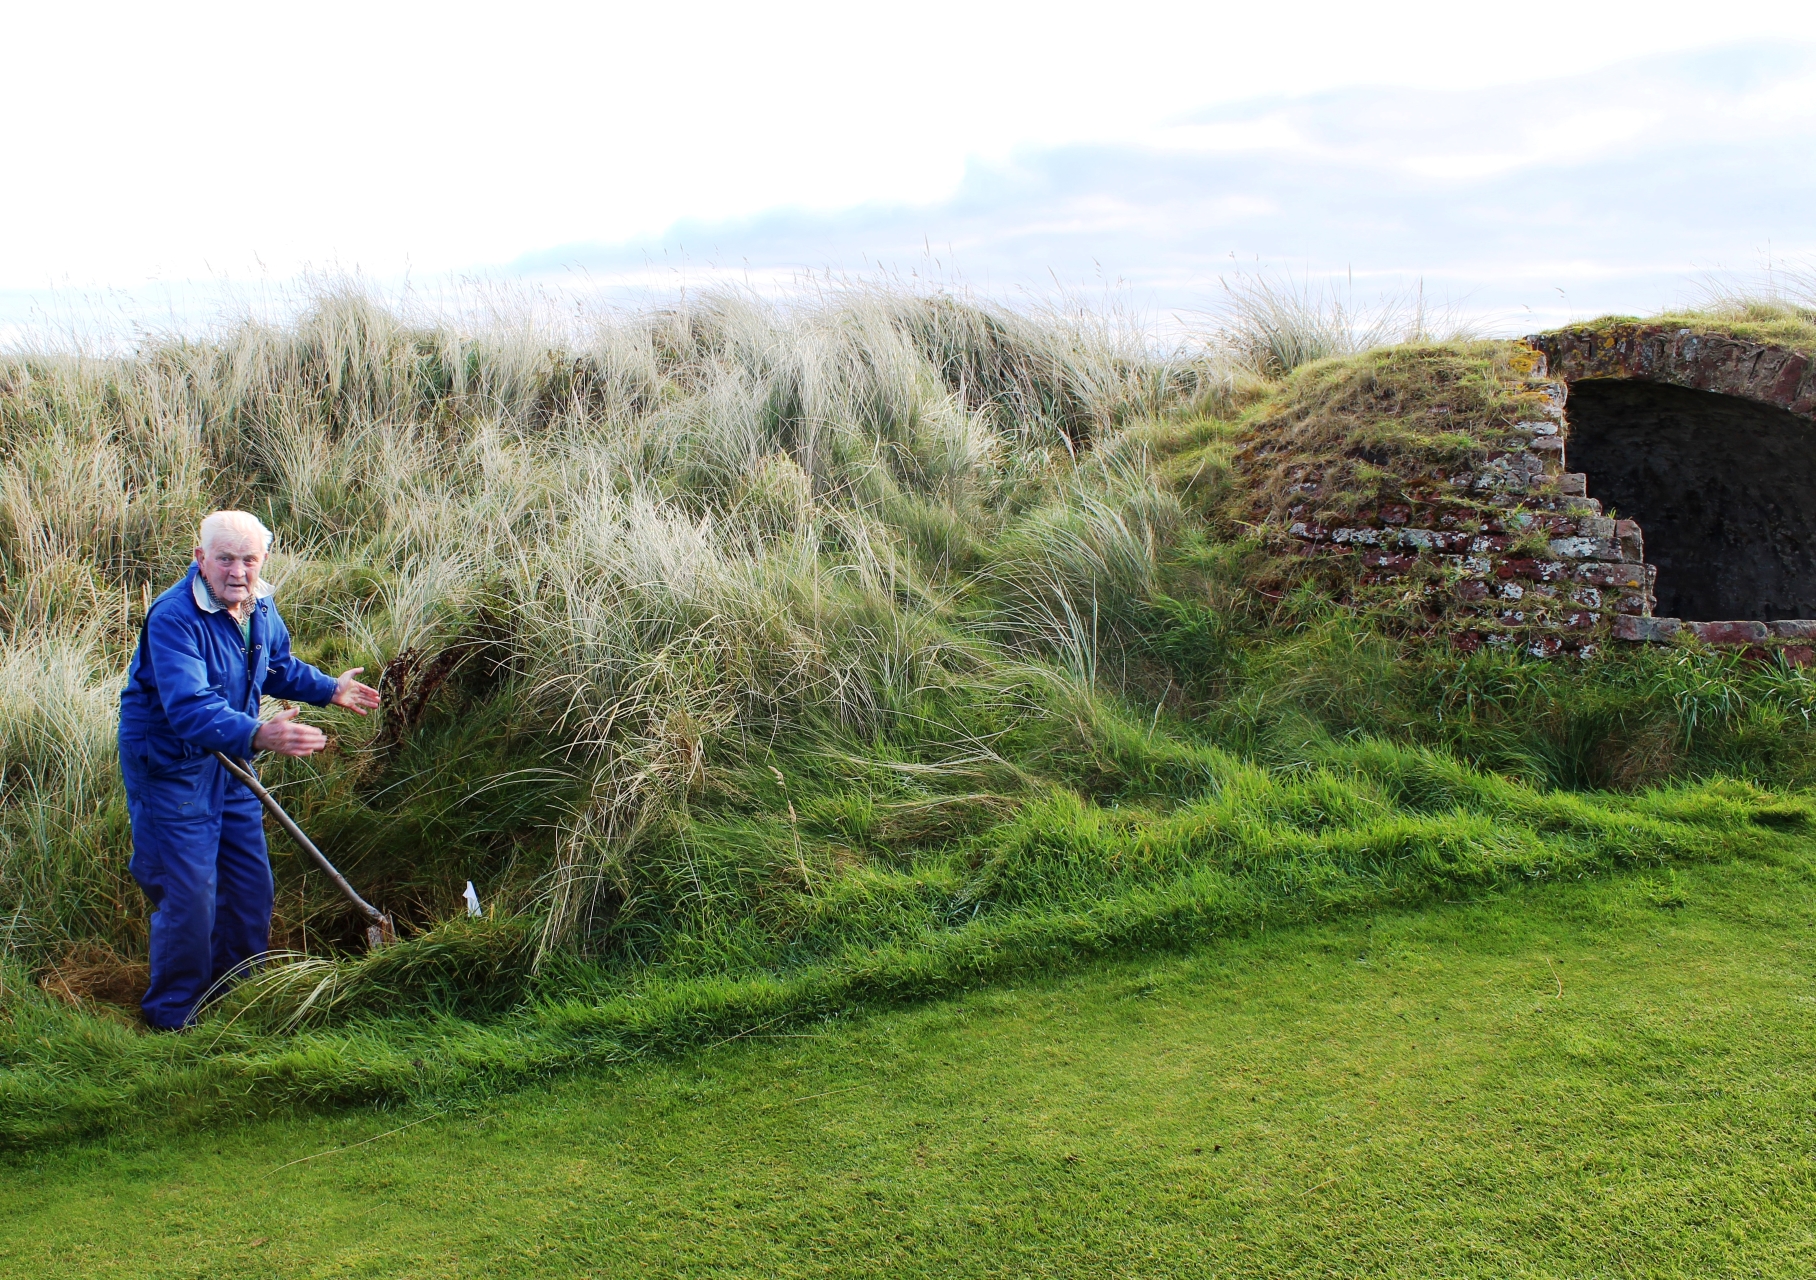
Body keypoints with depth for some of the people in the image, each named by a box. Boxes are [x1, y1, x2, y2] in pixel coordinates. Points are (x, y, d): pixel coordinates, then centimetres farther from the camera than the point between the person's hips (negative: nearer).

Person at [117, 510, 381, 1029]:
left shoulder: (259, 607, -2)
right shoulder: (173, 618, -29)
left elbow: (278, 666, 21)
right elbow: (189, 709, -41)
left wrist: (329, 689, 11)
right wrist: (259, 735, -54)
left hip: (228, 759, 8)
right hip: (170, 766, -8)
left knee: (251, 882, 16)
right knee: (188, 892, -4)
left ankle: (239, 985, 37)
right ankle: (172, 1011, 17)